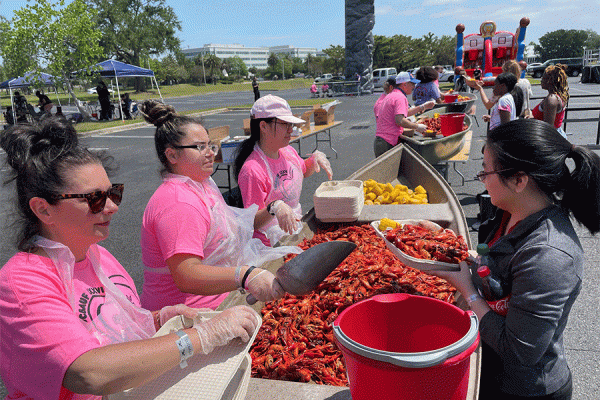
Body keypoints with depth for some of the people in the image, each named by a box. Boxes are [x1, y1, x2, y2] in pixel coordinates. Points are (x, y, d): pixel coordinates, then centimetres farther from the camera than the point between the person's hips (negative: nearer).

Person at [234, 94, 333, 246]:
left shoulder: (288, 151, 4)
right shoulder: (252, 170, -22)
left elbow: (303, 171, 27)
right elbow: (253, 222, -20)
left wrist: (315, 157, 7)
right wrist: (274, 207, -38)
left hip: (297, 227, 8)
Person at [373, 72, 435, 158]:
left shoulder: (391, 95, 21)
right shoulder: (400, 97, -11)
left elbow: (404, 113, 32)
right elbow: (400, 120, -24)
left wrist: (423, 107, 32)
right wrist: (417, 127, -13)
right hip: (387, 144, -10)